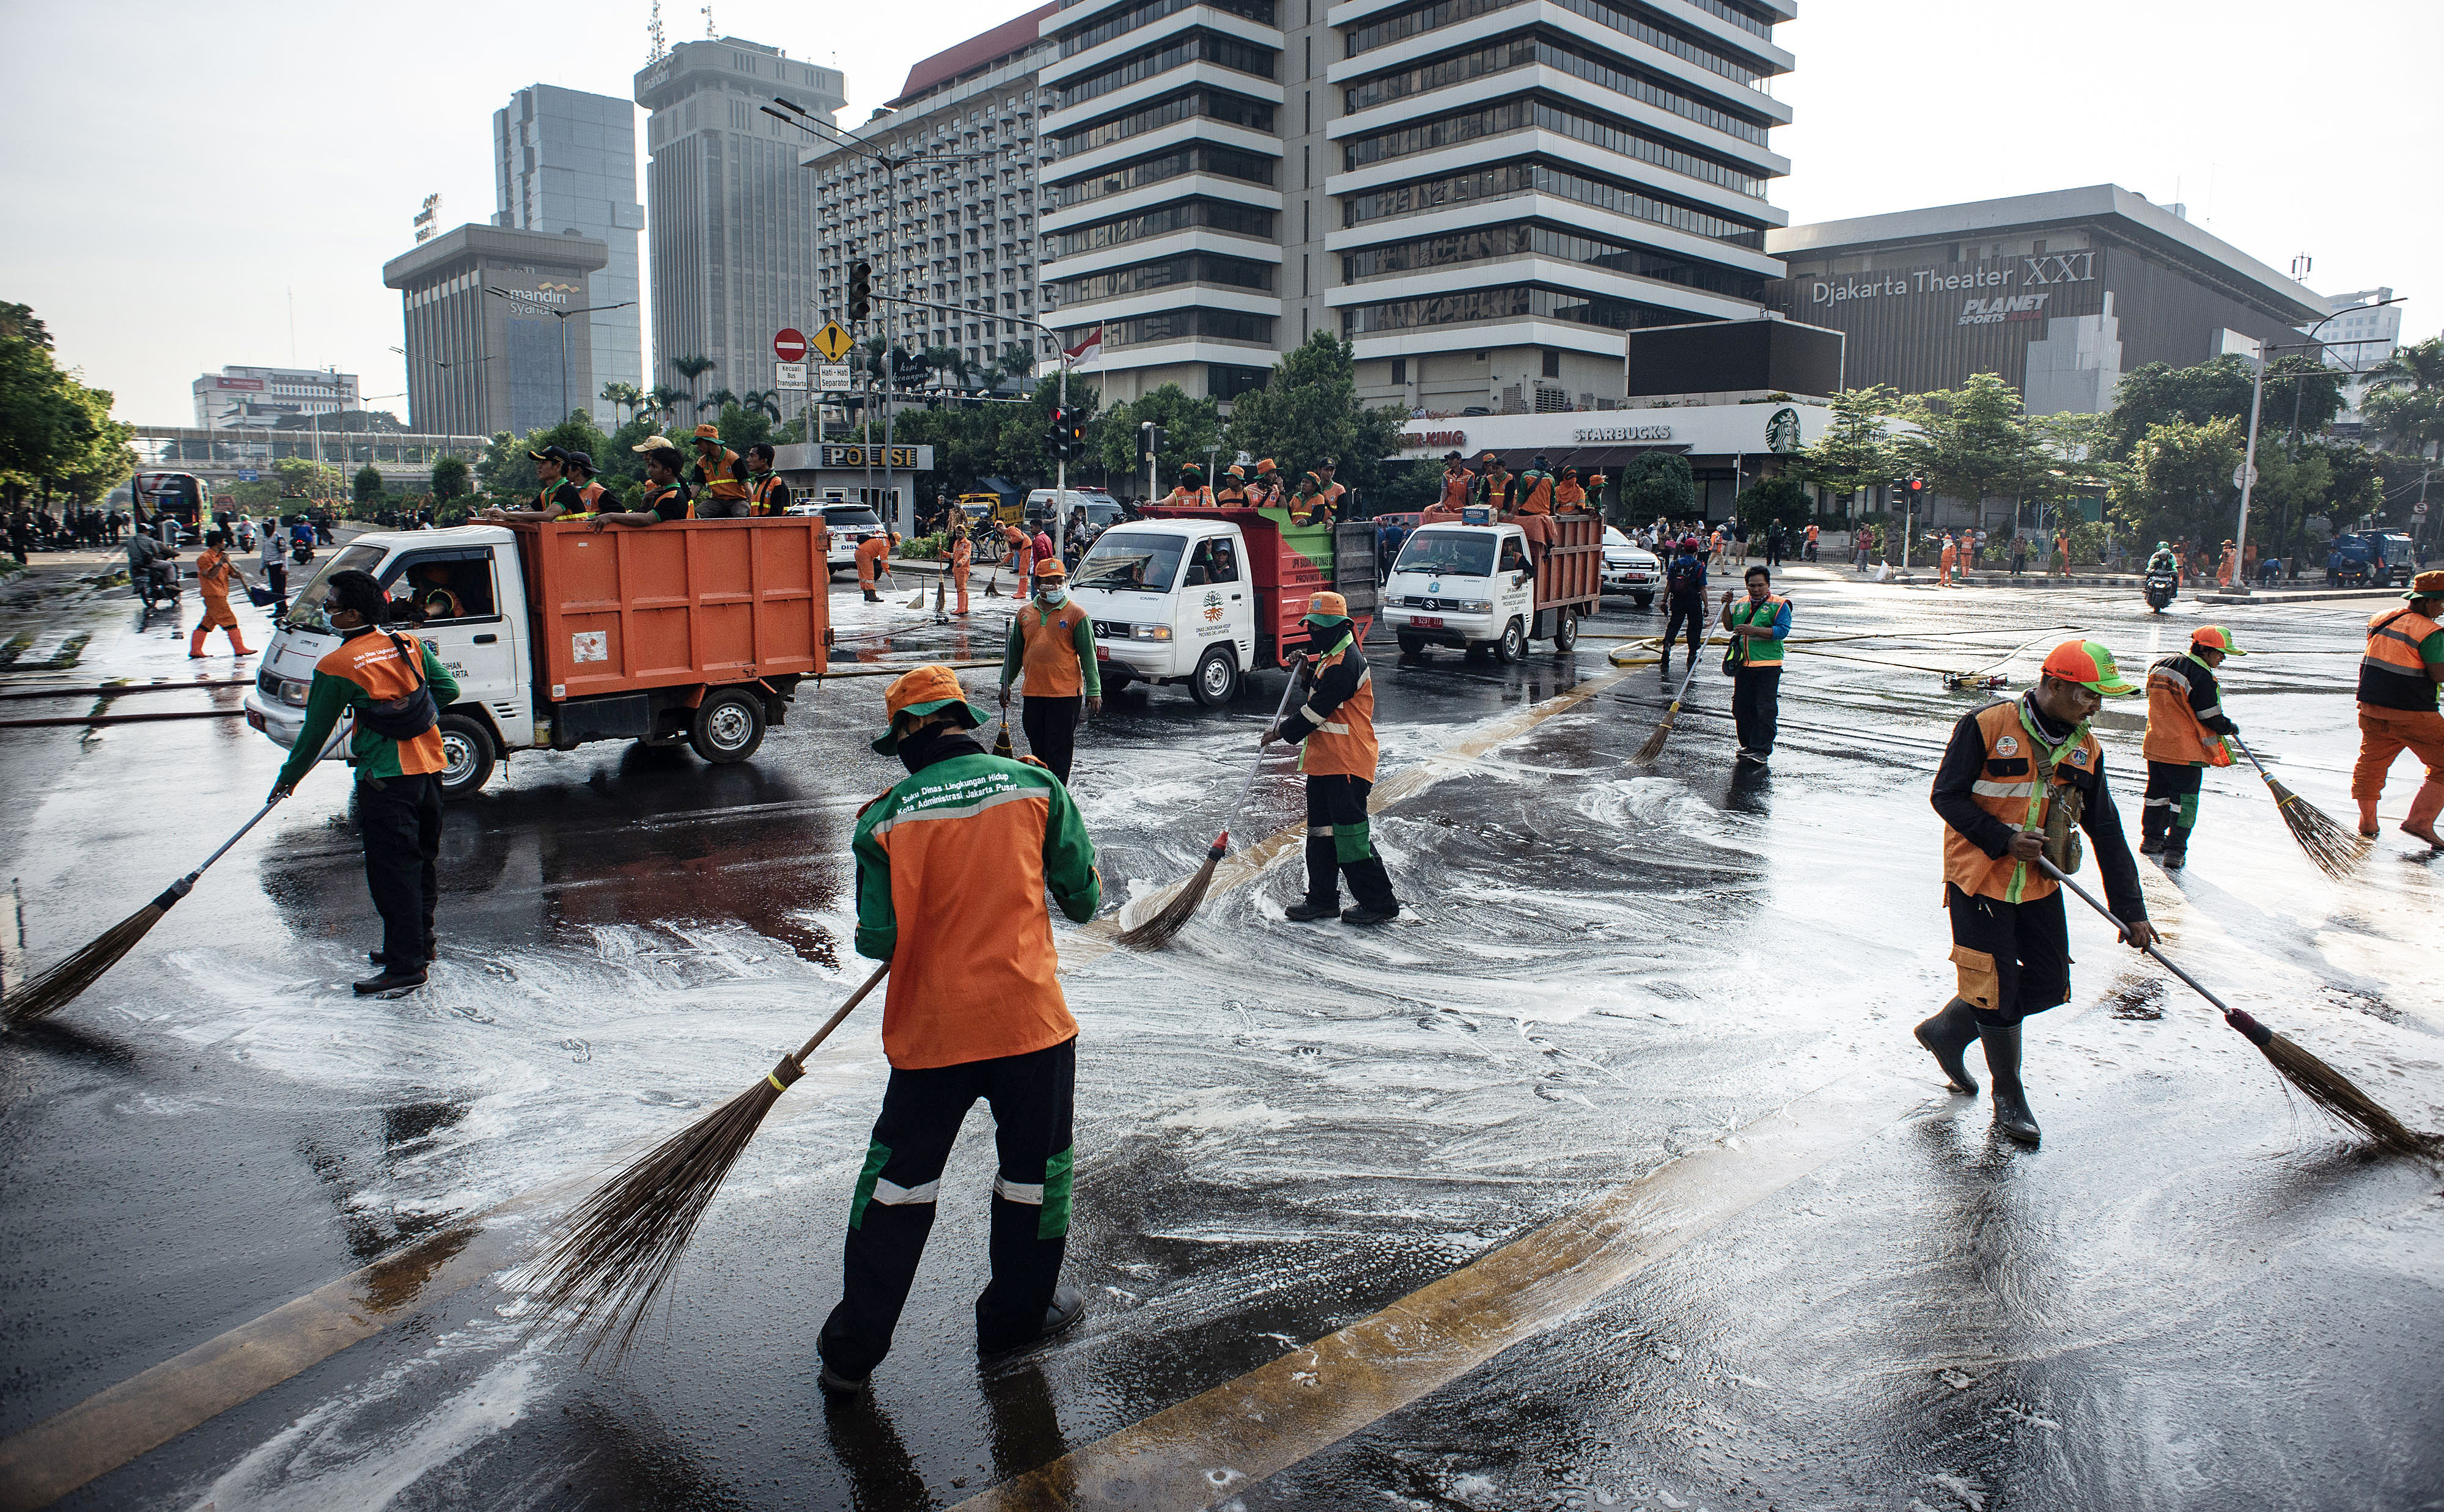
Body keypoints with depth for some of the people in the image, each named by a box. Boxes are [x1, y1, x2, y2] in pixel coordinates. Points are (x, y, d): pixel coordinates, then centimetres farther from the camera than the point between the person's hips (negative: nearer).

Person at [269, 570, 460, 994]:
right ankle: (418, 942, 30)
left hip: (386, 778, -7)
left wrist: (287, 779, 12)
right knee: (422, 860, 17)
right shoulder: (410, 645, 5)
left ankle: (406, 965, 1)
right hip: (430, 766, 7)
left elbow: (316, 730, -2)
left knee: (393, 871, -1)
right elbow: (448, 689, 8)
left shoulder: (336, 666, -10)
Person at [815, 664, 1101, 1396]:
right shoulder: (1034, 786, -3)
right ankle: (1018, 1314, 35)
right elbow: (1082, 896, 2)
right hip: (1029, 1014, 0)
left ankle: (852, 1349, 22)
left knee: (899, 1176, 13)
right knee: (1035, 1166, 19)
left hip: (928, 1027, 1)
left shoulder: (885, 819, -4)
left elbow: (878, 940, -4)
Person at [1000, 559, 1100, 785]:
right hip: (1033, 693, 5)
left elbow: (1088, 655, -5)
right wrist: (1006, 684, 18)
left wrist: (1093, 690, -9)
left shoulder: (1076, 614, -4)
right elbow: (1014, 652, 18)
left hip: (1065, 693, -5)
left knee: (1059, 750, -2)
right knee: (1038, 748, 13)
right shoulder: (1025, 614, 10)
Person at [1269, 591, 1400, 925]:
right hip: (1324, 759, 11)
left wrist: (1281, 732, -8)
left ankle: (1380, 903, 3)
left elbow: (1317, 710, -19)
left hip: (1347, 762, -11)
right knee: (1321, 831, 14)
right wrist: (1307, 675, 6)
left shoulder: (1346, 663, -19)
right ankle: (1322, 900, 23)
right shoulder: (1330, 656, 15)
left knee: (1351, 833, -6)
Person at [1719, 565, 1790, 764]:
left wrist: (1754, 630, -23)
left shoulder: (1779, 605, -2)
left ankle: (1762, 750, -6)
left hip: (1768, 665, -6)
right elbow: (1729, 626, 20)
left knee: (1765, 709, -7)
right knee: (1742, 707, 8)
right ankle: (1748, 745, 21)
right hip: (1743, 664, 6)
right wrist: (1726, 605, 5)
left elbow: (1782, 631, -14)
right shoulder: (1742, 604, 16)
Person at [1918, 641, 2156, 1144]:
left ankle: (1947, 1029, 28)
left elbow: (2107, 833, 7)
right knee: (1998, 988, -1)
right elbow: (1946, 796, -12)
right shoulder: (1987, 725, -15)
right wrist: (2003, 840, -23)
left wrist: (2130, 909, 4)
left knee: (2049, 985, 7)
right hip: (1979, 879, -6)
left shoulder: (2086, 749, 3)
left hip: (2039, 885, 6)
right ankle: (2009, 1096, 19)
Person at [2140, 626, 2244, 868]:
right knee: (2184, 800, 1)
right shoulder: (2202, 677, -19)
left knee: (2158, 792, 20)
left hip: (2156, 744, 7)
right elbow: (2211, 718, -14)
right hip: (2186, 751, -7)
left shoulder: (2159, 666, 5)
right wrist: (2230, 727, 5)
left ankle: (2151, 839, 31)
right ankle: (2175, 851, 1)